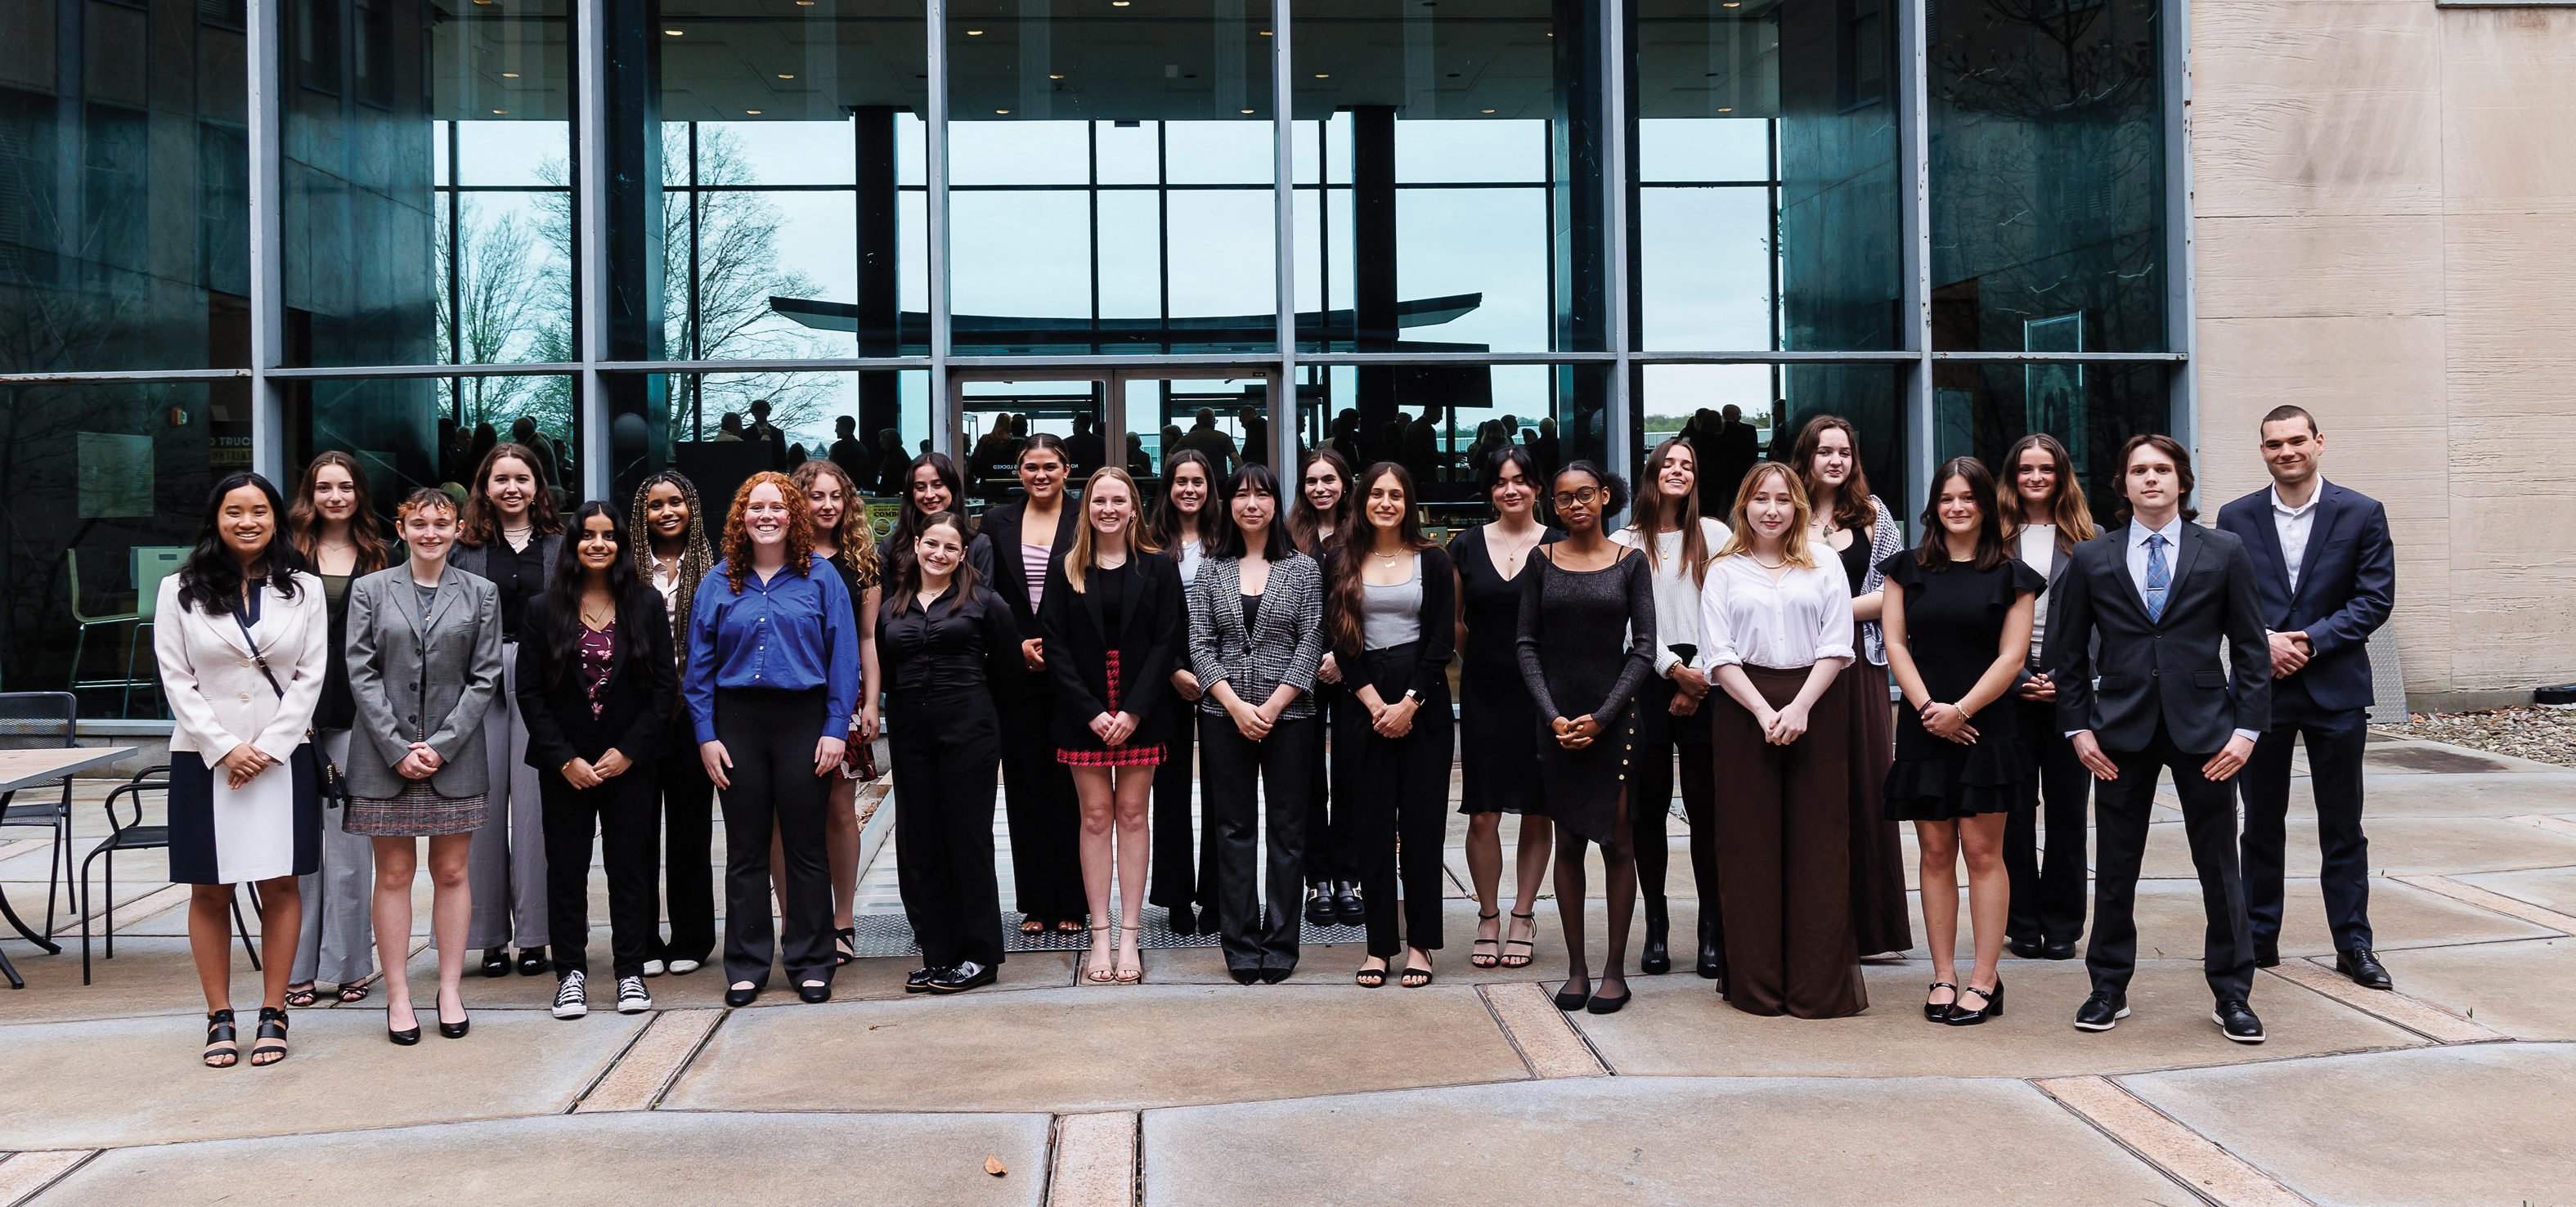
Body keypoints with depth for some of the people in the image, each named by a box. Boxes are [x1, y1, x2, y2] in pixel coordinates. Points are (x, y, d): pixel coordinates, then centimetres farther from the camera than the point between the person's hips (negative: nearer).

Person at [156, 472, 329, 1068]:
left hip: (281, 757, 0)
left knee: (280, 885, 1)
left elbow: (311, 676, 1)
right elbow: (176, 679, 1)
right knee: (210, 890, 3)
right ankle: (219, 1018, 11)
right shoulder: (180, 591, 5)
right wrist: (224, 747, -9)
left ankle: (273, 1014, 9)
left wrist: (267, 748, -9)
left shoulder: (304, 590, 5)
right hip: (204, 759, 0)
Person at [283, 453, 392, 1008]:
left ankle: (348, 963, 11)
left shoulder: (378, 558, 8)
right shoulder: (288, 554, 6)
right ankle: (298, 966, 11)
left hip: (354, 712, 0)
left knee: (350, 837, 3)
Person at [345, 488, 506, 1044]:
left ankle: (450, 992, 14)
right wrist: (399, 748, -10)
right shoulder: (370, 590, 5)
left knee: (452, 873, 5)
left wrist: (441, 744, -8)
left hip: (456, 753, 1)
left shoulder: (480, 594, 6)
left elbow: (485, 677, 2)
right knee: (394, 876, 3)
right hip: (385, 753, -1)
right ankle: (398, 997, 10)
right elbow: (361, 673, -1)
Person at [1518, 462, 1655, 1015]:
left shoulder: (1631, 562, 2)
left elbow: (1644, 650, -1)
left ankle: (1615, 969, 9)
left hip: (1614, 714, -1)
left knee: (1618, 844, 0)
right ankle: (1576, 967, 13)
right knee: (1568, 843, 6)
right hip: (1556, 716, 1)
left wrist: (1601, 717, -10)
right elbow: (1528, 645, 4)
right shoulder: (1542, 563, 6)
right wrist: (1552, 715, -8)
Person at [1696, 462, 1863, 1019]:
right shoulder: (1724, 571, 9)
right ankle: (1755, 984, 7)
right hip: (1742, 709, 0)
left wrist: (1800, 708, -10)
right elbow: (1718, 654, 1)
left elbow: (1836, 646, 3)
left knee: (1818, 842, -2)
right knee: (1749, 842, 0)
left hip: (1815, 707, 1)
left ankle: (1819, 986, 4)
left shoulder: (1825, 567, 11)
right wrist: (1764, 711, -11)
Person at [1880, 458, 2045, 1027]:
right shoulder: (1908, 568, 10)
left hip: (1985, 725, -2)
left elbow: (2012, 656, -2)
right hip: (1923, 727, 2)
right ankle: (1943, 976, 8)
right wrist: (1927, 707, -9)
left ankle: (1985, 980, 3)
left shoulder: (2011, 575, 4)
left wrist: (1961, 709, -12)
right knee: (1936, 852, 4)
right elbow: (1895, 642, 4)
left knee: (1982, 851, -2)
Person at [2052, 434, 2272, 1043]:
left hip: (2203, 729, 0)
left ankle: (2232, 995, 18)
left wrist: (2246, 727, -4)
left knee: (2220, 868, 5)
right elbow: (2068, 652, 8)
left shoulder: (2226, 552, 4)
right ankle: (2109, 989, 20)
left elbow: (2251, 649, 4)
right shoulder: (2091, 559, 5)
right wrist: (2078, 728, 1)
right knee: (2115, 869, 7)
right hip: (2121, 732, 1)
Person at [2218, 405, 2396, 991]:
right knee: (2261, 825, 8)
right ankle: (2259, 938, 17)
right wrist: (2262, 642, -13)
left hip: (2336, 688, -1)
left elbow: (2375, 599, -4)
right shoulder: (2236, 518, 5)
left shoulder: (2362, 514, 1)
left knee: (2343, 827, 5)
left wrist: (2309, 641, -14)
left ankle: (2353, 946, 13)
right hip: (2261, 688, 1)